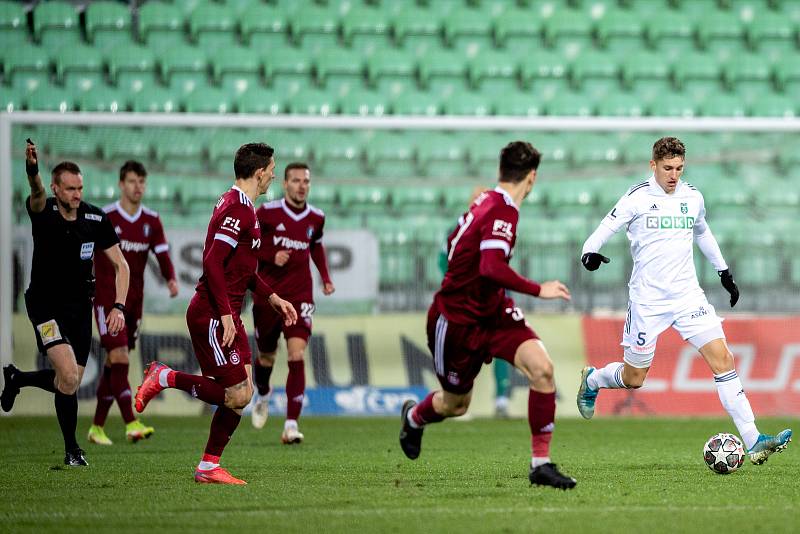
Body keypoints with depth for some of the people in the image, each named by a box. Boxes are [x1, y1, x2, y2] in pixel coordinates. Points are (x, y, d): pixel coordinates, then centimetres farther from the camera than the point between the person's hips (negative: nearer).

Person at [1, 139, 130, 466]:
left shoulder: (96, 219, -4)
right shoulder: (43, 211, -13)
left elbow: (120, 265, 3)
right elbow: (37, 195, -39)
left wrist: (119, 306, -10)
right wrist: (32, 171, -62)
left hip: (80, 307, 5)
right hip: (46, 305, -5)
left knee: (70, 383, 9)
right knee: (69, 377, -21)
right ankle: (72, 450, -4)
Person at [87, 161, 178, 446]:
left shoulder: (151, 221, 6)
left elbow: (162, 254, -1)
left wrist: (171, 278, -20)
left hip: (134, 301, 5)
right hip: (107, 299, -5)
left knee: (113, 364, 10)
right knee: (119, 358, -16)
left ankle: (97, 427, 18)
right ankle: (131, 424, -23)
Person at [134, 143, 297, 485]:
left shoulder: (240, 206, 17)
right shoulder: (238, 208, -16)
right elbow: (213, 262, -23)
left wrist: (272, 297, 23)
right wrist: (226, 314, -24)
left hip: (226, 315, 10)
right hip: (212, 315, -10)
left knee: (240, 394, 6)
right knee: (237, 395, -12)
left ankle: (208, 468, 10)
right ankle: (165, 378, -1)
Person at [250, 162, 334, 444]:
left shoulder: (316, 218, 4)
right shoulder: (267, 212, -7)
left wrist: (325, 278, 13)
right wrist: (271, 256, -18)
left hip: (299, 296, 1)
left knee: (296, 355, -16)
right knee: (266, 357, 13)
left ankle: (291, 424, -19)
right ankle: (262, 395, 49)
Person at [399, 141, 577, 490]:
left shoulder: (486, 201, 3)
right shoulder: (502, 212, -25)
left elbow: (454, 243, 17)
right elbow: (492, 269, -38)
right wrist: (538, 290, -30)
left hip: (492, 312, 8)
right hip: (457, 320, -8)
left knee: (541, 368, -16)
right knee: (455, 404, 13)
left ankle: (541, 464, -11)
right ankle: (413, 417, 50)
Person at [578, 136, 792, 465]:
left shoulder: (693, 198, 8)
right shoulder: (637, 198, -7)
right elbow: (605, 229, -5)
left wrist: (724, 272, 32)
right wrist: (589, 253, -27)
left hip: (687, 295, 4)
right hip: (648, 300, -4)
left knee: (723, 359, -11)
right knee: (633, 379, 4)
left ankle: (753, 442, -14)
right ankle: (591, 380, 40)